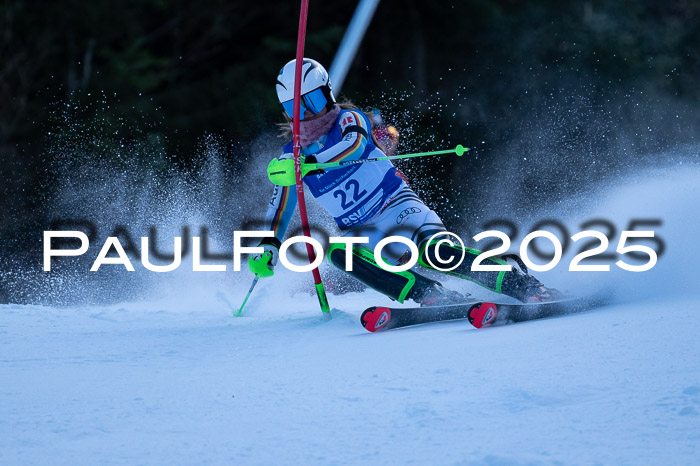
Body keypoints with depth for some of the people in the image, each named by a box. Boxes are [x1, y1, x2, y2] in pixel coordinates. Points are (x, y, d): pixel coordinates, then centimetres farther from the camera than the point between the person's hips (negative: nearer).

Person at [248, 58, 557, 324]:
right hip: (364, 235, 4)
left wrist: (310, 163, -43)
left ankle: (518, 281, -28)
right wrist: (268, 247, -1)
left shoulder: (348, 119, -4)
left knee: (434, 252, -35)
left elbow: (355, 142, -27)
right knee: (338, 252, -31)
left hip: (399, 207, -4)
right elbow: (281, 207, 15)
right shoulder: (292, 155, 10)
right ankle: (435, 296, -36)